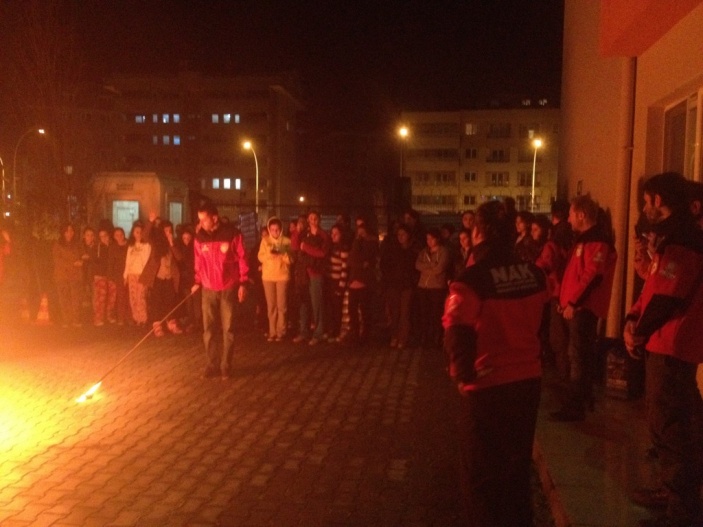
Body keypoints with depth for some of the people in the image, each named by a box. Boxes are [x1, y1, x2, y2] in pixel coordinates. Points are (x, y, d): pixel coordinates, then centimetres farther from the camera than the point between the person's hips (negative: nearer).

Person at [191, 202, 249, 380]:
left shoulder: (232, 234, -10)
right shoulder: (199, 237, 0)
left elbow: (242, 259, -6)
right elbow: (199, 261, 11)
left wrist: (243, 283, -8)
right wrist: (197, 281, 7)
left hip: (228, 289, -3)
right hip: (208, 290, 3)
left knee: (227, 330, 4)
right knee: (209, 330, 5)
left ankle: (226, 367, 13)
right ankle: (211, 366, 15)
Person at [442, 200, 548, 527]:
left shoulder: (472, 279, -20)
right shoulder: (534, 274, 0)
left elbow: (457, 333, -26)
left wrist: (463, 374, -12)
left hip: (486, 388, -6)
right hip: (527, 381, 6)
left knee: (481, 473, 13)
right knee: (518, 466, 24)